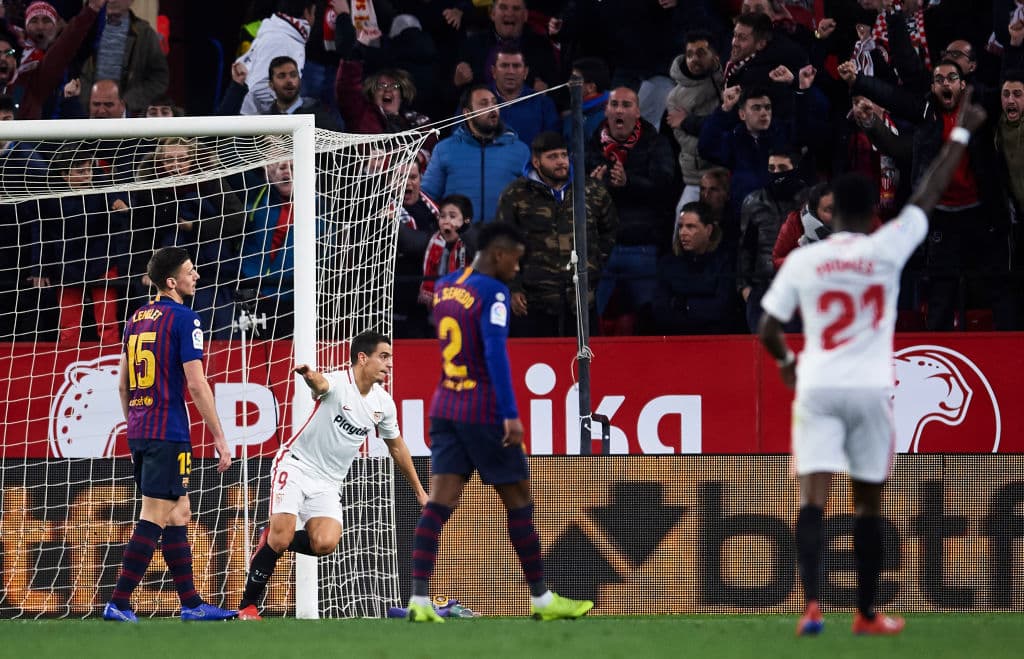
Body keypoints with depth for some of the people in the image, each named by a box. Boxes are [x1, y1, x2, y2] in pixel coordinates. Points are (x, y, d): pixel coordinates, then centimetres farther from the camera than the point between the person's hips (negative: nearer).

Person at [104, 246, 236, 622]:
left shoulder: (137, 319, 14)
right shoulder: (183, 319, -10)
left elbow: (123, 384, 19)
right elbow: (196, 384, -14)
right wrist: (220, 438, -10)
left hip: (139, 432, 8)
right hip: (168, 433, -8)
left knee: (179, 513, 14)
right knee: (154, 520, -7)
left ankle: (191, 604, 17)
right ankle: (118, 604, -11)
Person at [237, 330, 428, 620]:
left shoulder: (383, 403, 4)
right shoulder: (337, 383, -16)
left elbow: (397, 446, 20)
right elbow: (320, 383, -42)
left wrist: (418, 490, 25)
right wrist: (310, 376, -68)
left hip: (327, 484, 5)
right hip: (296, 465, -5)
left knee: (326, 544, -21)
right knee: (281, 536, -20)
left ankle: (273, 539, 9)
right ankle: (248, 605, -2)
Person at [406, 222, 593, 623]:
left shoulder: (444, 287, 10)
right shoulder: (492, 293, -13)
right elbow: (495, 353, -22)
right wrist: (511, 415, -25)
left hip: (445, 406, 6)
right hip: (484, 412, -6)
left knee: (439, 503, -4)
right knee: (519, 502, 7)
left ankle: (419, 599, -18)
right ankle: (541, 599, 15)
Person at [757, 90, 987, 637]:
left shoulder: (801, 261, -2)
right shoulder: (885, 251, -6)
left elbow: (768, 329, 4)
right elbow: (928, 195, 2)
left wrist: (786, 362, 26)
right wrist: (961, 134, 12)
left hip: (817, 388, 0)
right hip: (871, 391, 0)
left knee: (813, 499, -5)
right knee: (868, 504, 11)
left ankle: (811, 606, -22)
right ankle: (866, 614, 18)